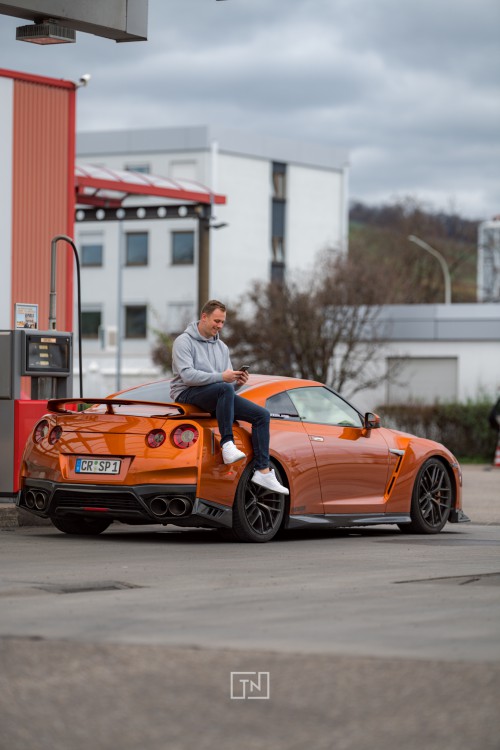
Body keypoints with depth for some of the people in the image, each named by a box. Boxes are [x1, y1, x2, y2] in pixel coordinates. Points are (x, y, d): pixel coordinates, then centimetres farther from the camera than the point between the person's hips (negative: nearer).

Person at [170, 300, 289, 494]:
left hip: (218, 398, 8)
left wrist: (238, 382, -8)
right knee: (224, 389, -38)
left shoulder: (222, 347, 21)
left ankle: (263, 471, -12)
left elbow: (230, 384, 17)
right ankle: (227, 443, -37)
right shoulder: (184, 342, -3)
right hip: (187, 394, -8)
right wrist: (221, 377, -25)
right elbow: (187, 375, -19)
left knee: (262, 414, -6)